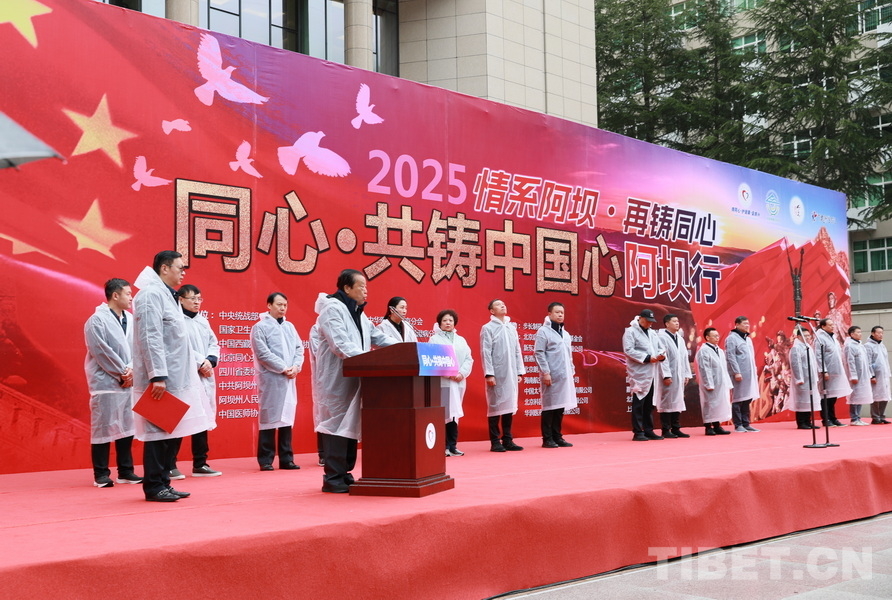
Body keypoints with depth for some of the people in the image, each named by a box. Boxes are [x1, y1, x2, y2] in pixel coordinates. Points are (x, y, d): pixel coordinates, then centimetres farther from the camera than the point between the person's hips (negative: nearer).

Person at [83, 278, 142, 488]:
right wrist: (122, 372, -11)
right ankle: (101, 475, 5)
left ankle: (126, 472, 18)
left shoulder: (130, 319, 9)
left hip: (128, 382, 6)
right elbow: (102, 352, -13)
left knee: (126, 427, 10)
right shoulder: (97, 320, -9)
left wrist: (131, 370, -9)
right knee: (103, 428, -2)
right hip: (106, 383, -6)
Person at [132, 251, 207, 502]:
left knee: (171, 431, 10)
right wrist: (157, 375, -23)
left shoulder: (166, 294, 19)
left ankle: (164, 483, 16)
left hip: (174, 377, 9)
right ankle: (153, 487, 2)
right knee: (158, 432, -4)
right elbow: (150, 338, -19)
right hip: (160, 379, -9)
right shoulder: (151, 294, -11)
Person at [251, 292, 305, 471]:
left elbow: (299, 348, 12)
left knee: (287, 417, 6)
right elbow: (263, 353, -11)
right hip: (270, 379, -6)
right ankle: (265, 460, 1)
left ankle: (286, 459, 11)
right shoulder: (260, 327, -2)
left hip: (289, 379, 6)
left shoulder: (289, 327, 16)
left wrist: (296, 366, -6)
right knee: (269, 418, -4)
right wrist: (283, 368, -13)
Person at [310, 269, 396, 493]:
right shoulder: (332, 309, -13)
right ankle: (333, 478, -5)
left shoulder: (358, 313, 17)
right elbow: (340, 344, -24)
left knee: (351, 423, 9)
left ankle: (344, 474, 15)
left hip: (352, 378, 9)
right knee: (337, 424, -9)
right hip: (336, 378, -9)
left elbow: (377, 337, 17)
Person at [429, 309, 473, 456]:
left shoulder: (461, 340, 18)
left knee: (454, 413, 5)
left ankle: (452, 445, 9)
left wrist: (462, 373, -8)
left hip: (459, 382, 5)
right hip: (441, 382, -5)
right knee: (442, 414, -8)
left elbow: (469, 359, 10)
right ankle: (444, 446, -5)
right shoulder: (435, 339, 4)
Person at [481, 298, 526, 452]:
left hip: (511, 375, 5)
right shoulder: (488, 328, -2)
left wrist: (520, 372, 9)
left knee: (510, 406, 7)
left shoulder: (512, 327, 14)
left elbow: (517, 351, 15)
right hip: (497, 374, -5)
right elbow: (485, 352, -8)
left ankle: (507, 440, 13)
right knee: (495, 407, -1)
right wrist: (489, 374, -13)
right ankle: (495, 442, 3)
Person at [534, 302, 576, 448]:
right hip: (551, 376, -7)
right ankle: (547, 439, 0)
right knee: (549, 406, -4)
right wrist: (545, 373, -16)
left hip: (565, 376, 7)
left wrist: (571, 372, 14)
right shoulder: (543, 331, -5)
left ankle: (557, 437, 15)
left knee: (560, 406, 8)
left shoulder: (566, 334, 17)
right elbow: (539, 353, -11)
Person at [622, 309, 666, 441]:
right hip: (639, 373, -7)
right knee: (638, 403, -6)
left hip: (652, 374, 7)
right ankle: (638, 432, -2)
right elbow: (628, 350, -14)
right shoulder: (631, 332, -3)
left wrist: (662, 355, -4)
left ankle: (648, 430, 16)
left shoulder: (652, 333, 20)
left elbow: (660, 347, 21)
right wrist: (647, 358, -17)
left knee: (650, 403, 10)